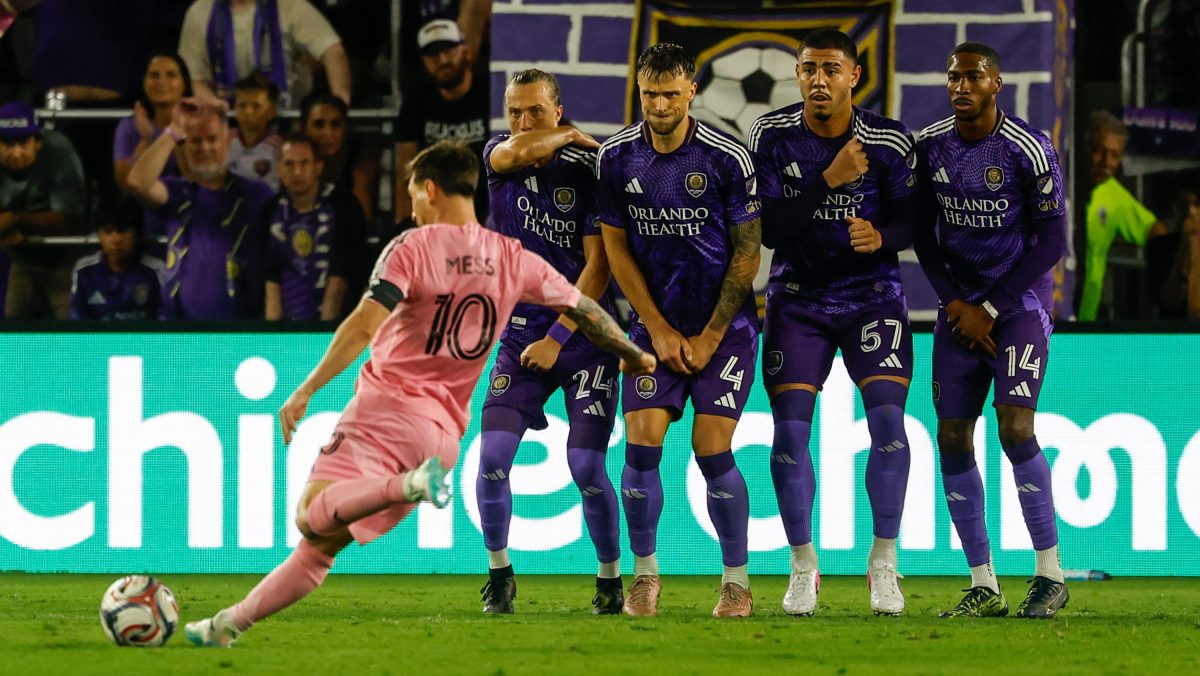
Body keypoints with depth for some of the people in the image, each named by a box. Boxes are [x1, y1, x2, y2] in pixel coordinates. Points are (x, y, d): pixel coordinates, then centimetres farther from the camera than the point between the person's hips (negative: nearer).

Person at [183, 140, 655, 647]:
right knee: (324, 543, 10)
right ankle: (231, 624, 6)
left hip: (387, 403, -6)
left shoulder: (412, 248, -3)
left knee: (314, 517, -23)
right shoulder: (513, 259, 11)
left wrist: (306, 391, -15)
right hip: (445, 429, 6)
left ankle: (407, 486, -42)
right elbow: (583, 310, 19)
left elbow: (364, 325, -15)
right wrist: (633, 356, 37)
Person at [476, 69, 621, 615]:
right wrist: (571, 138, -9)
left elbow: (598, 268, -11)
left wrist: (556, 339, -14)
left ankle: (610, 579, 11)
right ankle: (499, 574, 6)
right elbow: (518, 151, -24)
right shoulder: (498, 157, 2)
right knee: (492, 456, -11)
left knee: (586, 466, -8)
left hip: (583, 334, -3)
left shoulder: (588, 171, -8)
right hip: (520, 332, 3)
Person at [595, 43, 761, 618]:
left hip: (724, 327, -3)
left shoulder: (726, 158, -11)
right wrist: (659, 330, -2)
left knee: (712, 451, -9)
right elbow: (616, 248, 4)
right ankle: (644, 572, 7)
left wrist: (709, 338, -7)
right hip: (655, 324, 3)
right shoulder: (617, 157, -2)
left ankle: (736, 579, 5)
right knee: (642, 443, -9)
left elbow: (747, 253, -6)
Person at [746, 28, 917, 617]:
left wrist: (882, 236, -26)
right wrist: (830, 180, -24)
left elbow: (910, 220, -3)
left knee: (887, 416, -15)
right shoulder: (772, 137, -9)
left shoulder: (890, 143, -9)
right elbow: (768, 229, -14)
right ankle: (803, 565, 7)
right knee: (790, 428, -8)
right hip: (797, 298, 0)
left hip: (872, 295, 0)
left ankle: (883, 561, -3)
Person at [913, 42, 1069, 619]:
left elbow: (1052, 243, -10)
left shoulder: (1029, 151, -14)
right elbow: (923, 235, 10)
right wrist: (954, 304, -3)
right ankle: (983, 586, 4)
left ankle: (1050, 574, -8)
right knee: (953, 436, -2)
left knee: (1015, 427, -18)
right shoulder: (929, 147, 1)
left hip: (1020, 300, -5)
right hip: (961, 303, 5)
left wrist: (990, 309, -11)